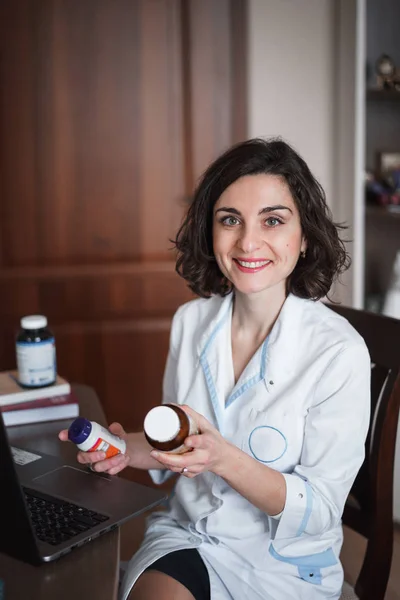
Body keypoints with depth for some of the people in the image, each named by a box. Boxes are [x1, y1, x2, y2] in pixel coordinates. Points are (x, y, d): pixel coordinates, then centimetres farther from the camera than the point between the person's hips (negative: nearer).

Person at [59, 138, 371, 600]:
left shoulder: (339, 352, -18)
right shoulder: (190, 321, -2)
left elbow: (320, 511, -15)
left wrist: (223, 457, -29)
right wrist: (130, 449, -8)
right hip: (186, 535, 3)